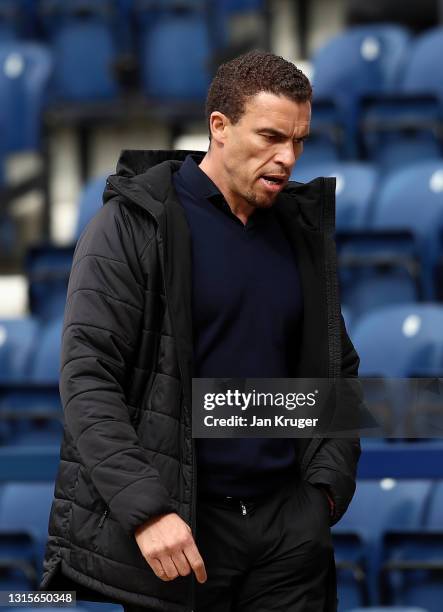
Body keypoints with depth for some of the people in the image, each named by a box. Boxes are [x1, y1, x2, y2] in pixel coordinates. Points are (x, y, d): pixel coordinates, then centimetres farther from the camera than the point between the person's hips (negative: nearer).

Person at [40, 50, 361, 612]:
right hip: (179, 526, -5)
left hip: (289, 523, 5)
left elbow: (338, 371, 19)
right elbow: (86, 380, -12)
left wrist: (330, 483, 3)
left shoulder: (303, 232, 12)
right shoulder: (133, 224, -5)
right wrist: (147, 510, -21)